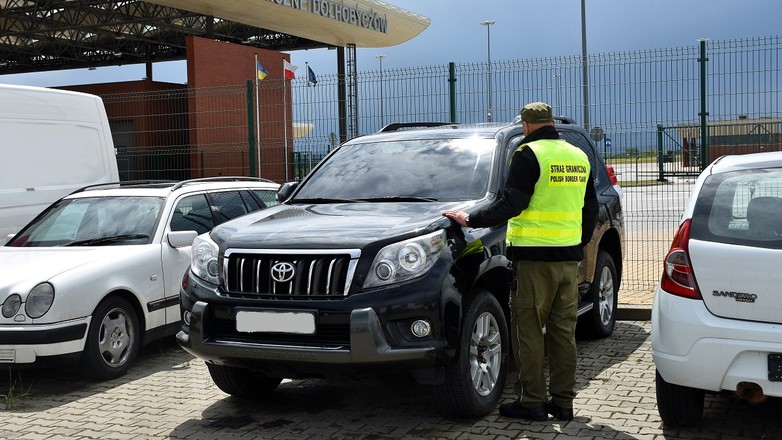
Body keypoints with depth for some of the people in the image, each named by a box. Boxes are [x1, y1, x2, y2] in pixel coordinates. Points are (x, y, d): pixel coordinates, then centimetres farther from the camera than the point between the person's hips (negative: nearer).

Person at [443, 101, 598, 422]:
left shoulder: (529, 155, -9)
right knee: (563, 330, 10)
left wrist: (471, 220, -10)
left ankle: (532, 402, 3)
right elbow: (591, 209, 19)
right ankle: (563, 401, 15)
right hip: (569, 257, 7)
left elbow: (511, 203, -16)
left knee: (529, 330, 0)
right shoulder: (579, 157, 13)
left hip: (535, 256, -7)